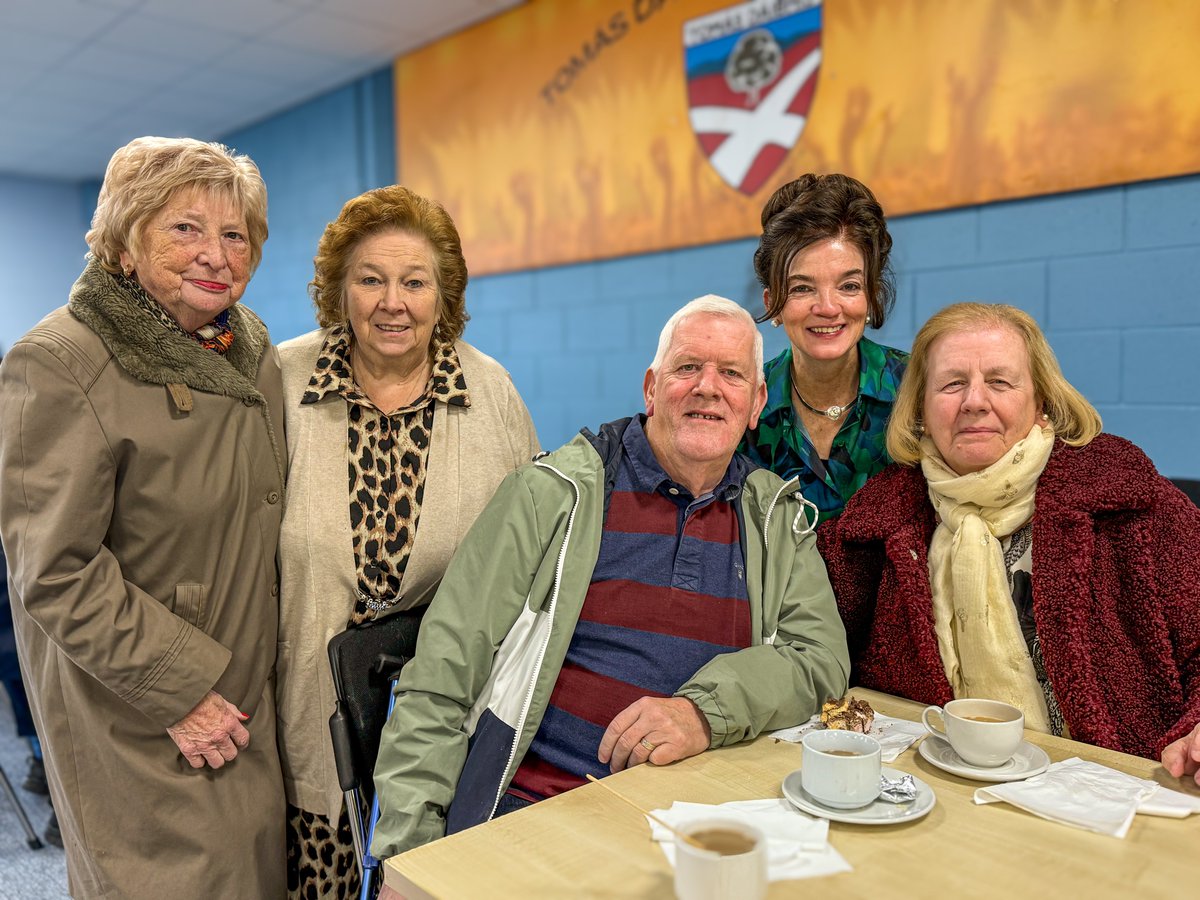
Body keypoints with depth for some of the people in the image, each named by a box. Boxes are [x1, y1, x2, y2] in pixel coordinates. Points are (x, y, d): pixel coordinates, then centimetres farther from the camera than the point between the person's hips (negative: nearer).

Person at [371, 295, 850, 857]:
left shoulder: (777, 516, 11)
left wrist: (705, 711, -18)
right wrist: (408, 846, -9)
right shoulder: (556, 492, -2)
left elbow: (820, 653, 2)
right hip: (525, 805, -3)